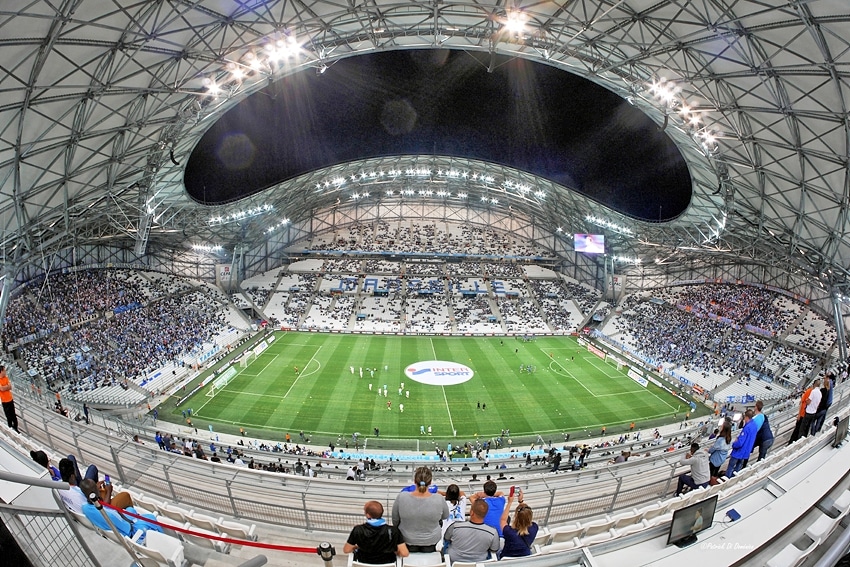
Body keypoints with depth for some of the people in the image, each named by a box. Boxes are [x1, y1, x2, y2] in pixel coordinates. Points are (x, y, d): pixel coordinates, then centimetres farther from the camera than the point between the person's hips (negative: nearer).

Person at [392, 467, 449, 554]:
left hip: (407, 541, 1)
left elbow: (395, 521, -8)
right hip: (431, 541, 0)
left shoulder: (401, 497, -25)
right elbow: (445, 517, -3)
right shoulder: (439, 499, -25)